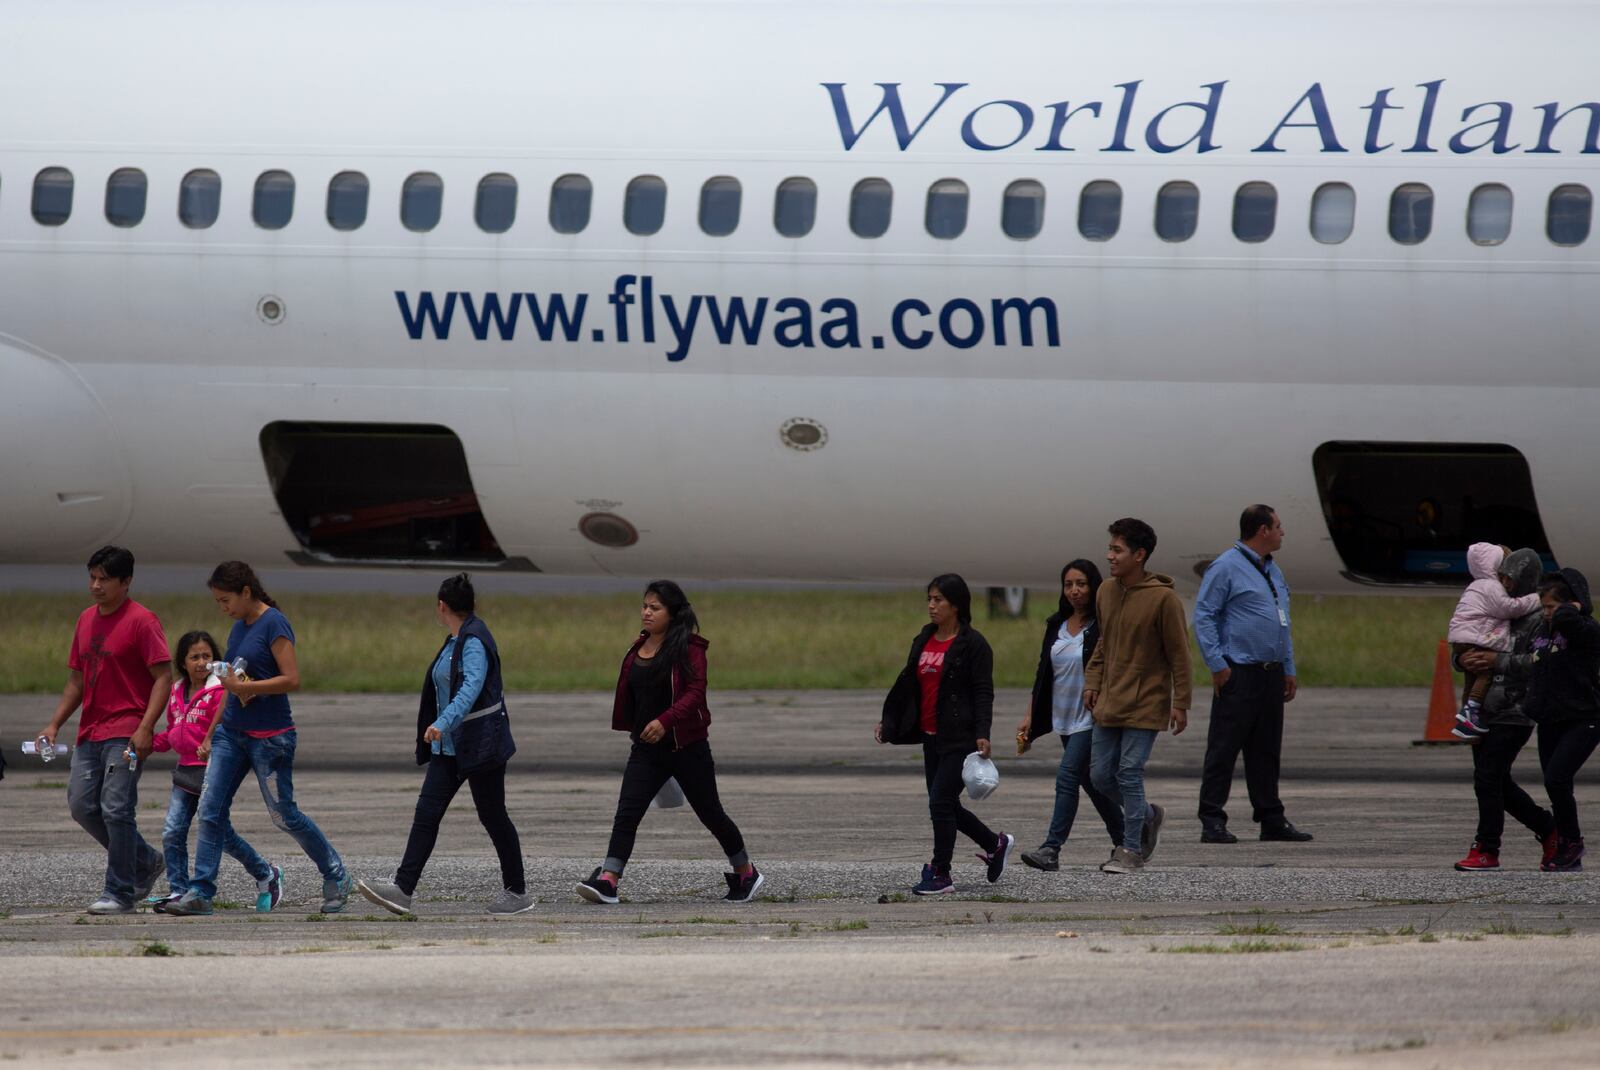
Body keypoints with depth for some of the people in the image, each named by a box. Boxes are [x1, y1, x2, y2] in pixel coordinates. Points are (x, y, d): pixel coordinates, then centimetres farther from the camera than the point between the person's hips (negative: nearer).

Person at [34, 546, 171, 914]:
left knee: (116, 808, -11)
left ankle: (119, 893, -5)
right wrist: (55, 724, 13)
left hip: (126, 734, -8)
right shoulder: (87, 620, 15)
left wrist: (145, 728, -21)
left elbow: (163, 676, -12)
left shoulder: (141, 621, -8)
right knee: (82, 805, 5)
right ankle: (145, 862, 21)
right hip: (90, 732, 8)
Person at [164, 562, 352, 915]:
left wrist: (243, 686, -21)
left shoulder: (273, 624, -13)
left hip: (269, 736, -8)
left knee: (283, 814, 0)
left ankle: (336, 877, 18)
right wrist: (211, 734, 19)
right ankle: (200, 892, -4)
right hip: (232, 732, 8)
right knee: (210, 808, -3)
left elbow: (291, 679, -19)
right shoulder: (238, 628, 12)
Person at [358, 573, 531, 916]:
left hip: (480, 743, -9)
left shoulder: (474, 642, -17)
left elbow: (472, 687, -30)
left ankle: (518, 892, 15)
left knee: (492, 816, 2)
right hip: (450, 745, 9)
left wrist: (443, 723, -42)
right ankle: (402, 890, -9)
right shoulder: (456, 640, 12)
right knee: (426, 813, -2)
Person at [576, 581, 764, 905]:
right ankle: (607, 880, -21)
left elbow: (695, 692, -22)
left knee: (710, 814, 10)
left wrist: (665, 721, -34)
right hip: (646, 749, 5)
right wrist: (633, 729, 22)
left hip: (686, 747, -5)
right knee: (626, 813, -12)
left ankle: (746, 874, 29)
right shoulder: (638, 649, 9)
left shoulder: (689, 649, -11)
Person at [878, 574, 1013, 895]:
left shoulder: (973, 644, -9)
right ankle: (996, 844, 33)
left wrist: (982, 733, -22)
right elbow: (906, 686, 17)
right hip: (932, 737, 8)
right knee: (946, 807, 13)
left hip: (960, 738, -8)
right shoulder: (923, 641, 13)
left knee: (940, 803, -10)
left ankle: (941, 874, -1)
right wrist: (888, 723, 10)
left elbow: (983, 692, -13)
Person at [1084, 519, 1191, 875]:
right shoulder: (1105, 593, 6)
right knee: (1100, 774, 6)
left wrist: (1181, 703, -10)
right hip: (1109, 704, 7)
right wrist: (1092, 682, 9)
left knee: (1129, 773, -10)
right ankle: (1149, 816, 30)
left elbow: (1179, 653, -9)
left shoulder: (1163, 598, -13)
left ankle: (1132, 849, 0)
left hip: (1145, 703, -7)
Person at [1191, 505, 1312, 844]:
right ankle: (1212, 821, -8)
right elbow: (1203, 616, -11)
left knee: (1266, 751, 11)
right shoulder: (1227, 568, -7)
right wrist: (1217, 664, -16)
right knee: (1224, 750, -7)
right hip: (1238, 673, -8)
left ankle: (1271, 819, 16)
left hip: (1270, 674, 8)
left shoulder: (1273, 571, 20)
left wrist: (1289, 670, 20)